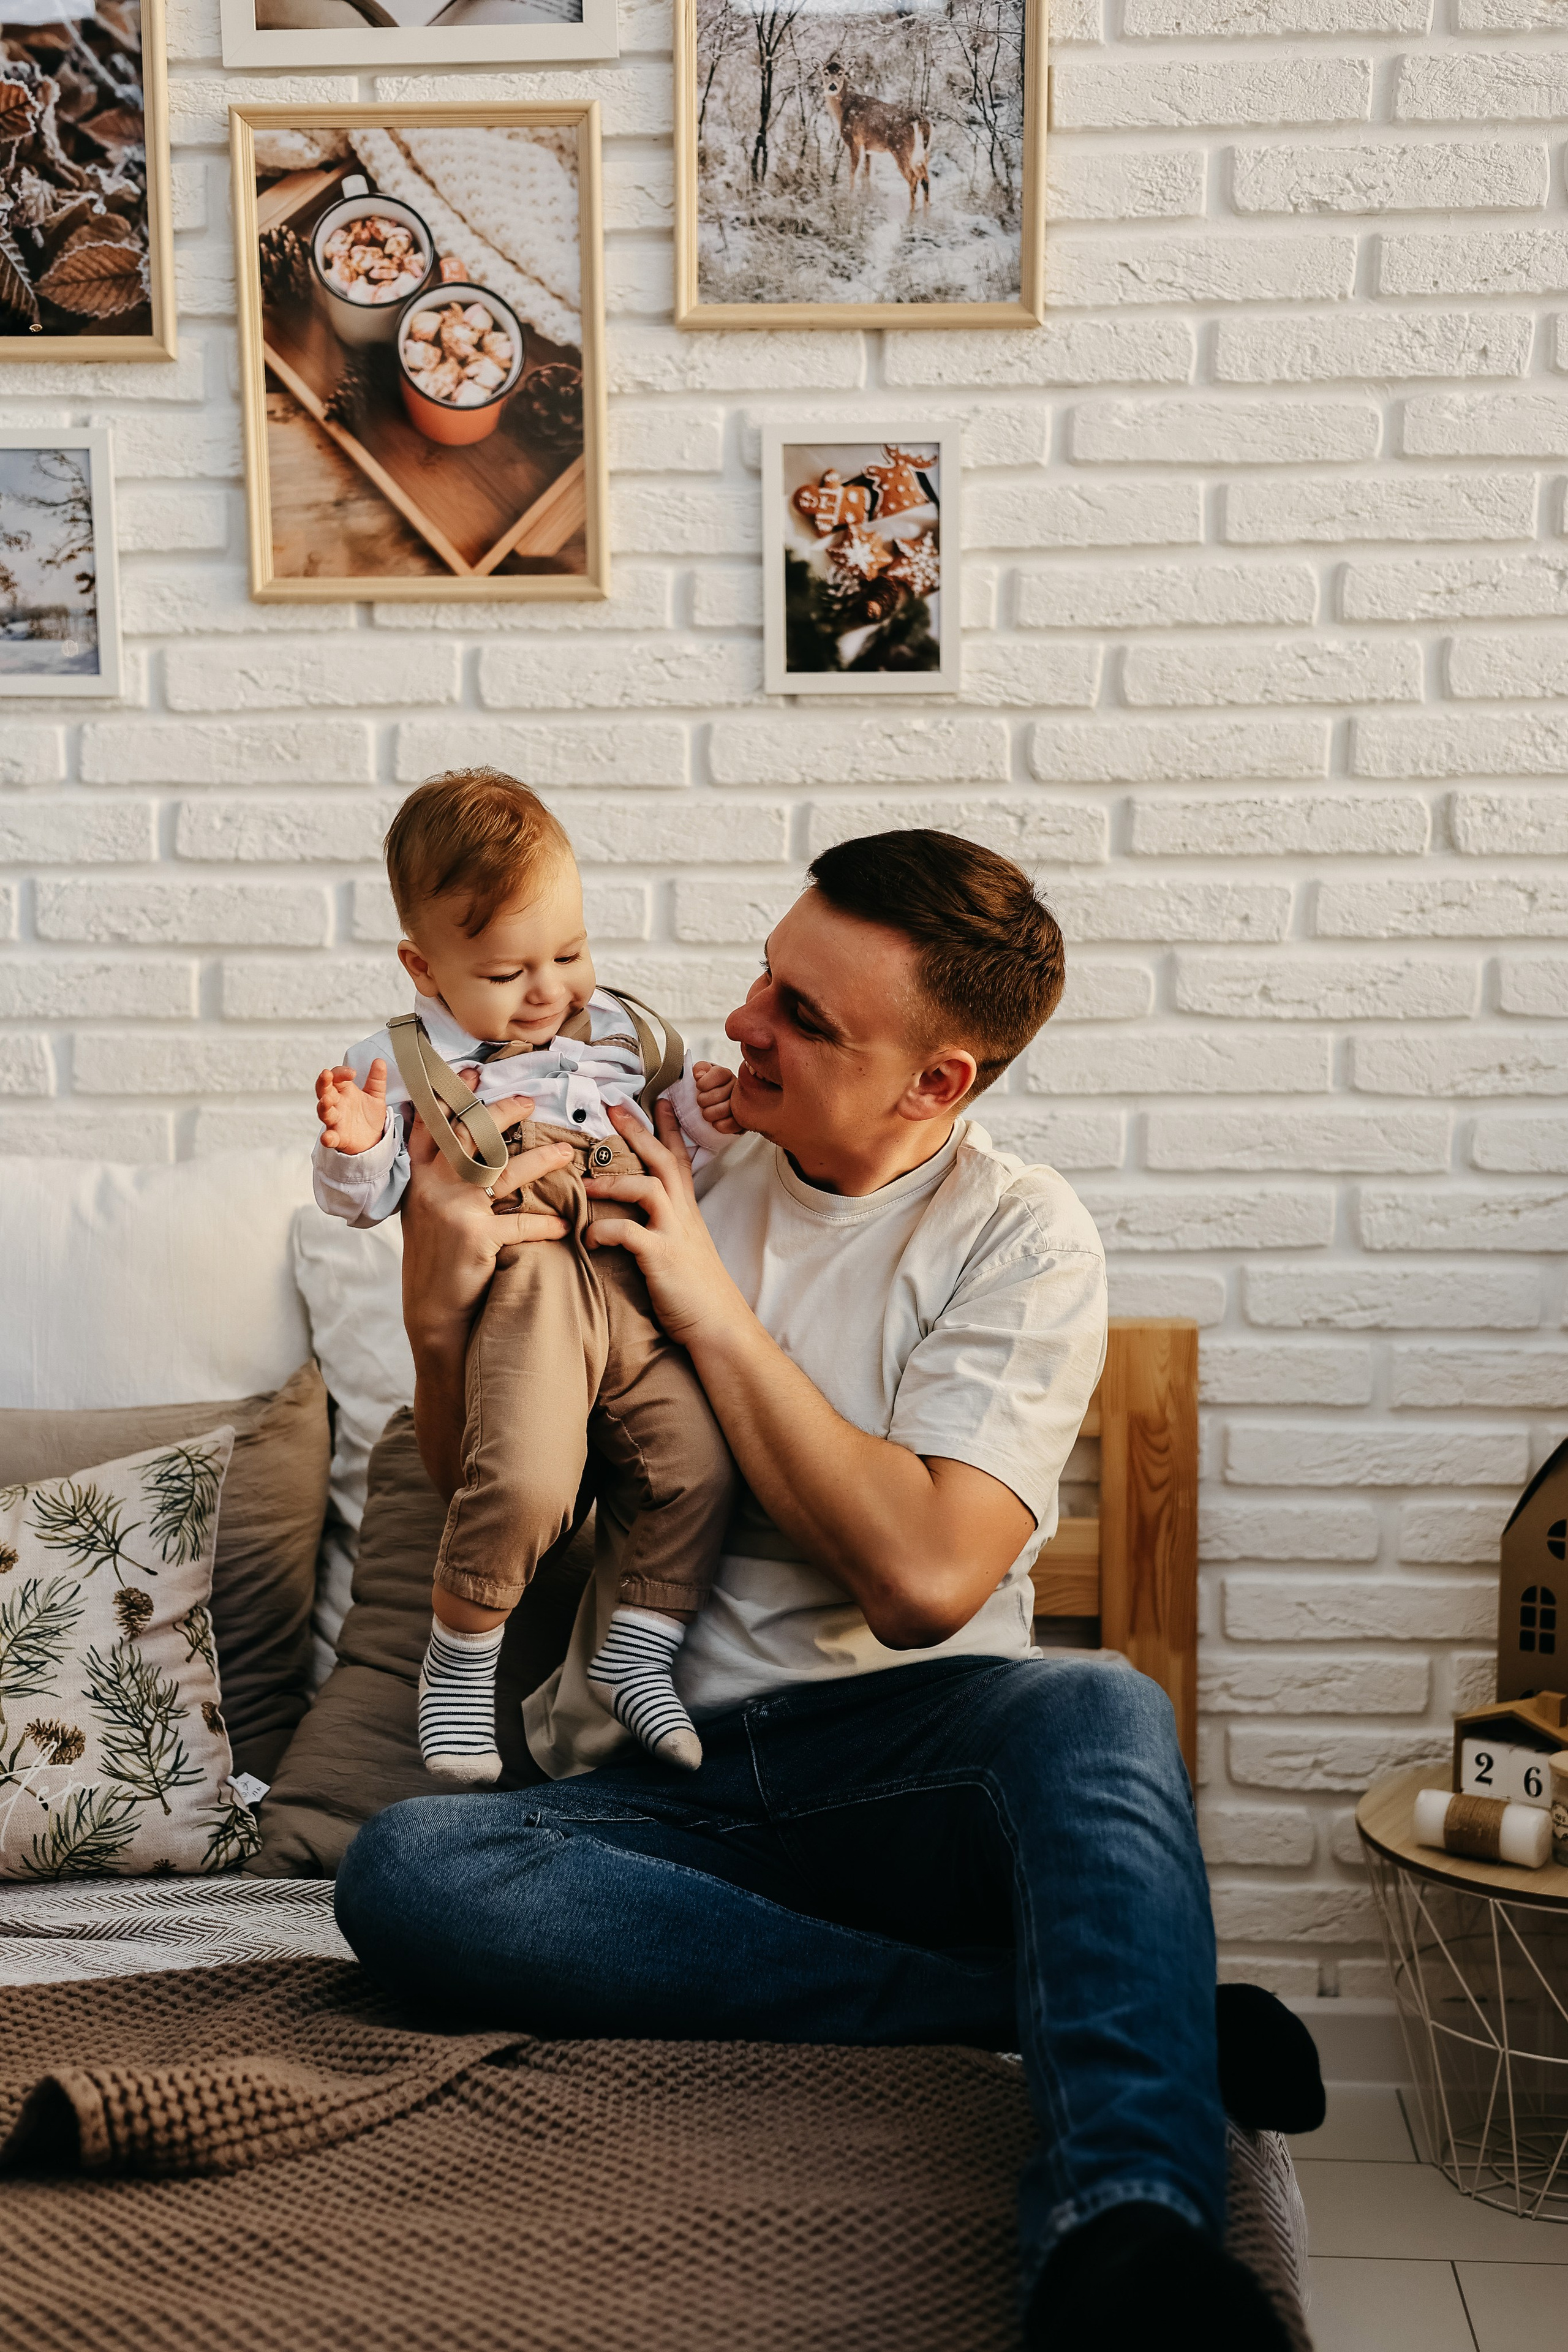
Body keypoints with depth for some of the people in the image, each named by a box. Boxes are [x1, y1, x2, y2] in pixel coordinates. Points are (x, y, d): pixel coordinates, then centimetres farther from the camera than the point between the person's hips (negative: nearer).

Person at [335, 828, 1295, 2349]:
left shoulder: (1021, 1235, 0)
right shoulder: (662, 1171, 9)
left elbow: (924, 1578, -14)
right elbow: (481, 1494, 14)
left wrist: (717, 1313, -11)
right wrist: (444, 1322, -8)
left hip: (906, 1758, -2)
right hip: (646, 1792, 3)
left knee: (1101, 1710, -34)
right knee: (403, 1870, -29)